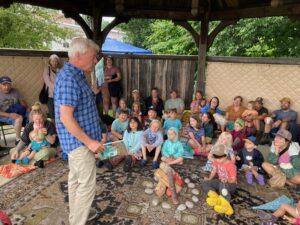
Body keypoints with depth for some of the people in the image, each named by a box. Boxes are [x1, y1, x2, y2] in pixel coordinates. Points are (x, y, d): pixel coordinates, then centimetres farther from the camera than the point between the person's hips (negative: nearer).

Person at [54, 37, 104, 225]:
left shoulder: (76, 75, 9)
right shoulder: (69, 78, -23)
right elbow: (66, 118, -27)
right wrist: (89, 141, -21)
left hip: (77, 140, 10)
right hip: (80, 141, -10)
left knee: (76, 180, 21)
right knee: (87, 184, 2)